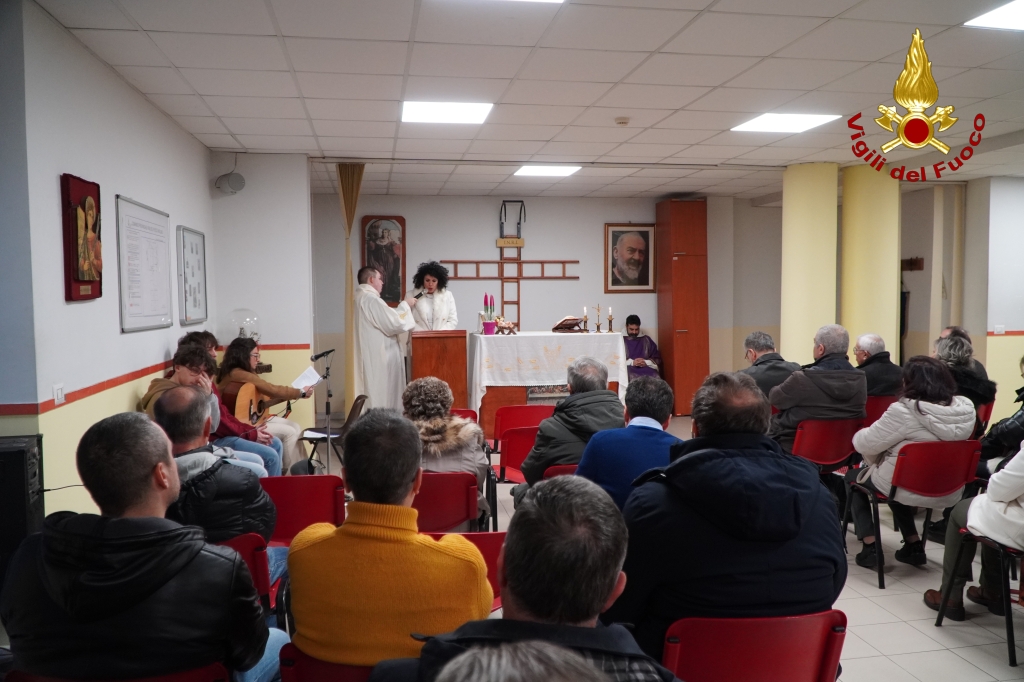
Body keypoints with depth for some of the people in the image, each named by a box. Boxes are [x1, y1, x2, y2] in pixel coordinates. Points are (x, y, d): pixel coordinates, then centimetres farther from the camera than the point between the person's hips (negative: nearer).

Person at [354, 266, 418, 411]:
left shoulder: (360, 298, 14)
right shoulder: (371, 299, -17)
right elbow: (393, 323, -18)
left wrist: (405, 306, 19)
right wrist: (405, 305, -3)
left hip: (369, 357, 10)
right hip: (378, 358, -10)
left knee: (372, 396, 12)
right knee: (382, 398, -4)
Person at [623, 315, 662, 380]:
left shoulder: (646, 340, 20)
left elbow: (657, 359, 16)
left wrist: (646, 362, -5)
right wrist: (632, 362, -11)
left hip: (647, 367, 2)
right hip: (629, 368, -2)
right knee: (633, 379, -37)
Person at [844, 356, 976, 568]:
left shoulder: (904, 411, -24)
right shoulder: (965, 409, -4)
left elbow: (865, 444, -16)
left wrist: (860, 434, 7)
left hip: (909, 489, -6)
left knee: (853, 476, 20)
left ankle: (870, 548, 11)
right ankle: (914, 545, 30)